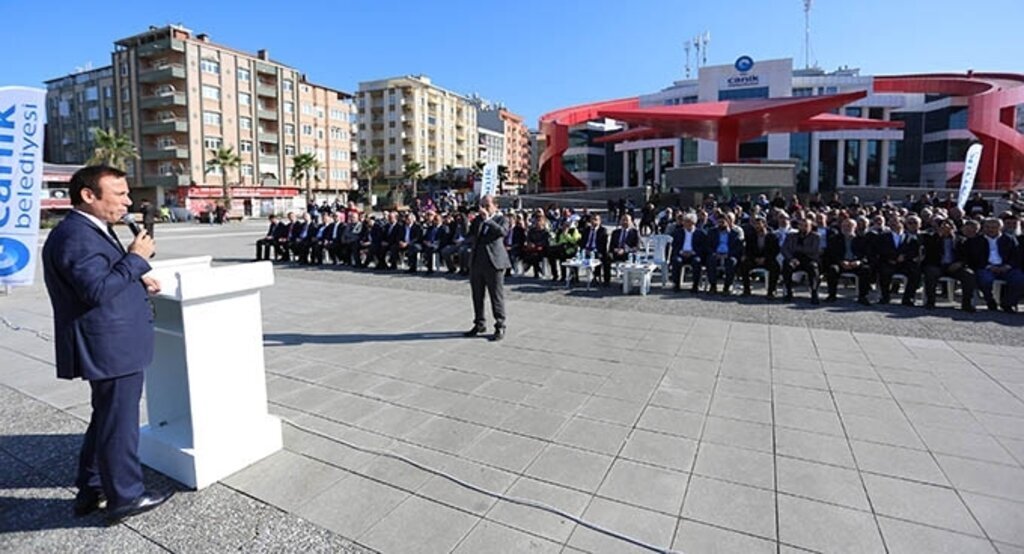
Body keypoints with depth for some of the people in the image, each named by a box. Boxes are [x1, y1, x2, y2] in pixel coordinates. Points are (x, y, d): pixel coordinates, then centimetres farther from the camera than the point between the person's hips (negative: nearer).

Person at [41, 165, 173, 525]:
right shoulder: (75, 236, -19)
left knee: (106, 418, 22)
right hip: (110, 347, -11)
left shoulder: (93, 230, 13)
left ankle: (91, 489, 36)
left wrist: (137, 281, 7)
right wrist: (136, 258, -22)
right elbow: (97, 290, -28)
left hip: (112, 344, 11)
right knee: (119, 421, 3)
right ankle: (125, 497, 18)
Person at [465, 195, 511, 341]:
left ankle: (500, 327, 8)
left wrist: (488, 219, -24)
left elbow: (503, 232, -22)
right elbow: (470, 237, 19)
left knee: (496, 296, -2)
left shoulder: (500, 218, -1)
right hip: (476, 262, 6)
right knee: (477, 296, 13)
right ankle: (479, 324, 27)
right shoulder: (478, 219, 15)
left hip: (493, 262, -6)